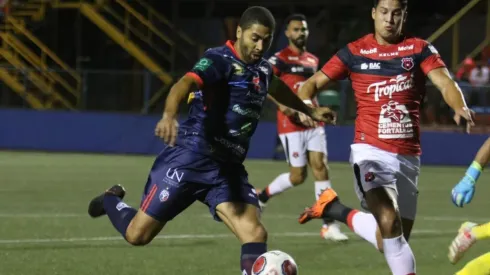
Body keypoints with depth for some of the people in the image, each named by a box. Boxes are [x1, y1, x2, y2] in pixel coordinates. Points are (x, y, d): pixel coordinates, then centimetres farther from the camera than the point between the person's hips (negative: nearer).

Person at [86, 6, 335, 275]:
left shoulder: (262, 69, 11)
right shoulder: (220, 60, -14)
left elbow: (276, 88, 37)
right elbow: (186, 83, -34)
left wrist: (309, 110, 51)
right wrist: (169, 115, -54)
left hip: (229, 168, 6)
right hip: (190, 159, -6)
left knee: (255, 234, -16)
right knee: (138, 234, 2)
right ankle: (111, 200, 36)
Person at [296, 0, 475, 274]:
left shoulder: (420, 49, 4)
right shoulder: (355, 52, 2)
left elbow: (445, 82, -10)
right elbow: (312, 84, 4)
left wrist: (461, 108, -32)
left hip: (408, 157, 3)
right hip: (371, 151, -3)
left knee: (392, 241, 9)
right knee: (390, 223, -26)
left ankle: (336, 210, 31)